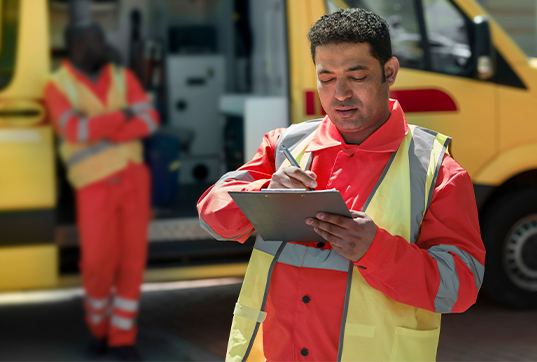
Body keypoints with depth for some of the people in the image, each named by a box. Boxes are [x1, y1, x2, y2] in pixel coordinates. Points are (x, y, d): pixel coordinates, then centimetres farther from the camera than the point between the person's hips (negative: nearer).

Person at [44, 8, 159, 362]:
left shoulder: (123, 77, 7)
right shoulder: (58, 86, -3)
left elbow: (149, 119, -6)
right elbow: (76, 129, -20)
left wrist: (103, 134, -17)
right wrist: (122, 116, -12)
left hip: (133, 177, 3)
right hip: (95, 186, -3)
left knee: (133, 255, 0)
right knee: (98, 260, -8)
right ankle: (98, 325, 21)